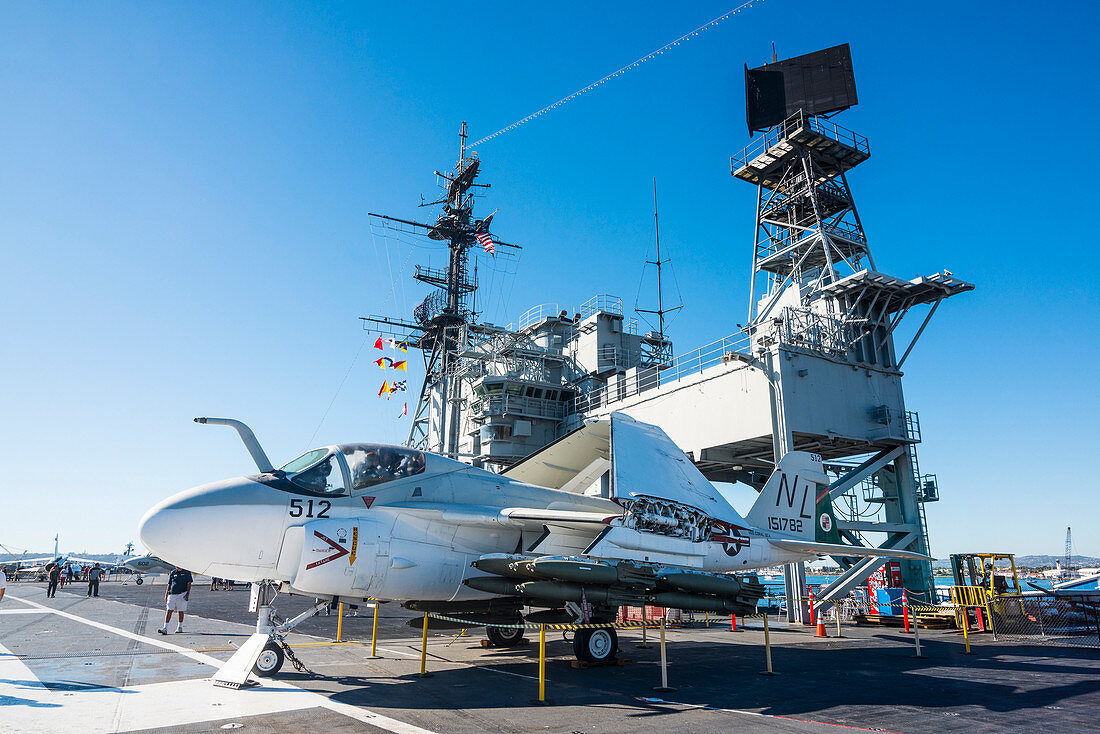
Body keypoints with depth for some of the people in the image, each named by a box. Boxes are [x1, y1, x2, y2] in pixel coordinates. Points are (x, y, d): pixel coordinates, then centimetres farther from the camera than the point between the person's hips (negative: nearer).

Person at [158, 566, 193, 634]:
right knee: (169, 610, -6)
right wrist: (166, 595, 11)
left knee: (180, 611, 4)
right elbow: (169, 585, 17)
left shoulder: (187, 572, 4)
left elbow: (189, 583, 1)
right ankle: (165, 628, -8)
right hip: (172, 594, 2)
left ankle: (180, 627, 16)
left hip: (182, 594, -2)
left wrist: (187, 593, -9)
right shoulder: (172, 573, 12)